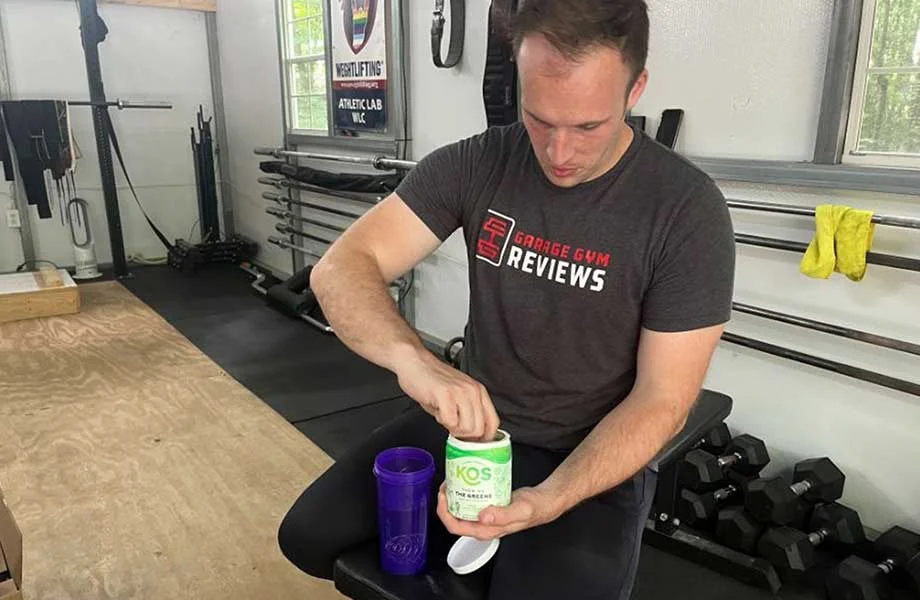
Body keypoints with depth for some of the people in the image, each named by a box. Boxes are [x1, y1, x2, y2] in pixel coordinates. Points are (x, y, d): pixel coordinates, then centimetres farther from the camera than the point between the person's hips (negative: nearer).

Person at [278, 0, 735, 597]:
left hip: (595, 457, -2)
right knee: (309, 535, -2)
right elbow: (341, 268, -17)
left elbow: (662, 400, -14)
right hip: (470, 422, 3)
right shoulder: (473, 165, -10)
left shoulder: (687, 211, -18)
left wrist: (549, 500, -30)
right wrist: (414, 358, -38)